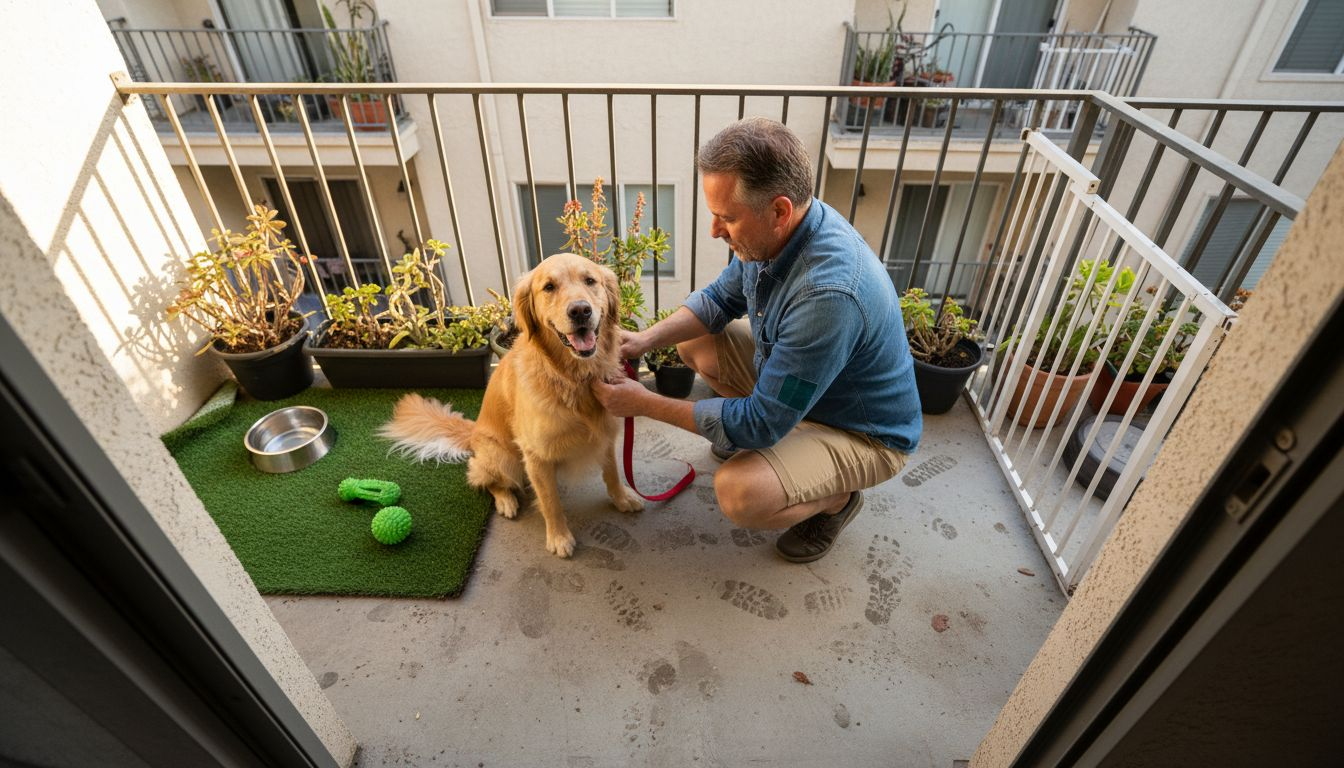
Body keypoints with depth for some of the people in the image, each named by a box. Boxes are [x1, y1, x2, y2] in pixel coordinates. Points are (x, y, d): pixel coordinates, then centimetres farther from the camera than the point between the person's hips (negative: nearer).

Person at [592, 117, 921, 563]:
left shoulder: (828, 293, -40)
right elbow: (720, 298, 3)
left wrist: (646, 404, -25)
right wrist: (645, 339, -13)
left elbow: (761, 422, -32)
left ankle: (837, 498, 3)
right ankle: (749, 437, 20)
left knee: (739, 494, -30)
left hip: (867, 432, -7)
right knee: (693, 341, 3)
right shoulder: (775, 232, -14)